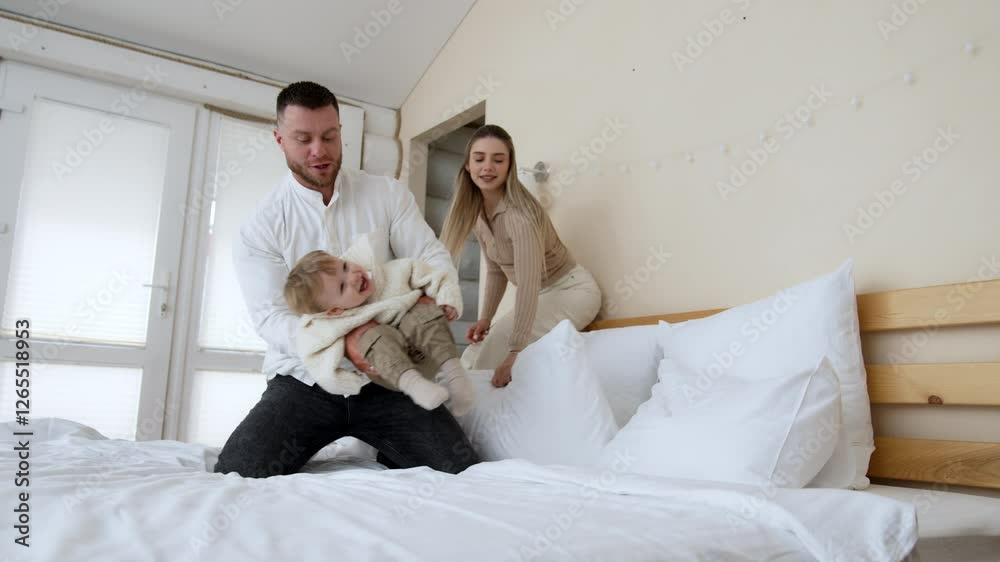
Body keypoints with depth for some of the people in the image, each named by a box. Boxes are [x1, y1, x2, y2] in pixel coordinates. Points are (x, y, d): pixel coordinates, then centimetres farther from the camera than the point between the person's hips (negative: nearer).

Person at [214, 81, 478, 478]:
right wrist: (342, 341, -28)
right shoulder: (260, 226, 0)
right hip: (304, 380, 0)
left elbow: (435, 259, 2)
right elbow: (271, 316, -9)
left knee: (461, 471, -15)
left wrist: (430, 296, -23)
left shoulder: (388, 195, 5)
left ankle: (381, 449, 17)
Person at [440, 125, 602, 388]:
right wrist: (485, 317, 3)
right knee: (477, 352, 4)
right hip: (543, 294, 8)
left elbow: (528, 284, -35)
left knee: (502, 338, -25)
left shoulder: (519, 213, -28)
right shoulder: (477, 212, -3)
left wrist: (515, 352, -38)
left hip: (573, 290, -8)